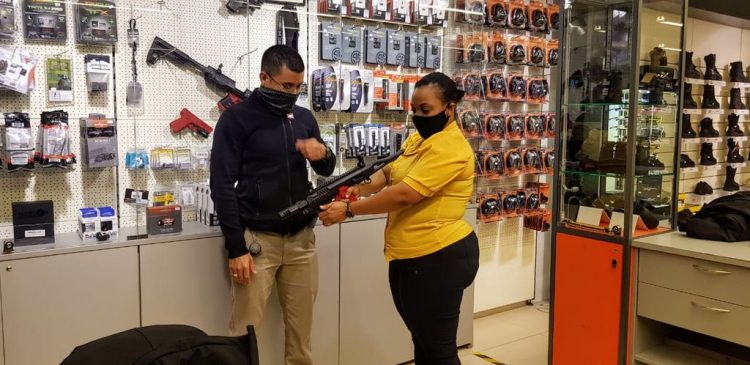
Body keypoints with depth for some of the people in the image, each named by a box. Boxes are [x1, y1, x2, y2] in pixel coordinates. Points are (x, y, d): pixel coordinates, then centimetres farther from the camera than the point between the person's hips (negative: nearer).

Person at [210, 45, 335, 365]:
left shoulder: (304, 117, 10)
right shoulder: (236, 118, -5)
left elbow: (326, 170, 18)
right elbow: (222, 186, -8)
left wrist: (323, 154, -7)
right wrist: (236, 248, -13)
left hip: (301, 239, 5)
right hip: (257, 240, -4)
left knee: (301, 329, 11)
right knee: (245, 331, -1)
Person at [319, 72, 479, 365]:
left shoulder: (449, 147, -19)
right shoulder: (418, 138, 14)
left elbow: (404, 195, -25)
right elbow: (389, 171, 12)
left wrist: (349, 210, -19)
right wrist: (363, 187, -9)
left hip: (439, 257, -10)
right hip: (410, 256, 10)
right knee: (422, 341, 22)